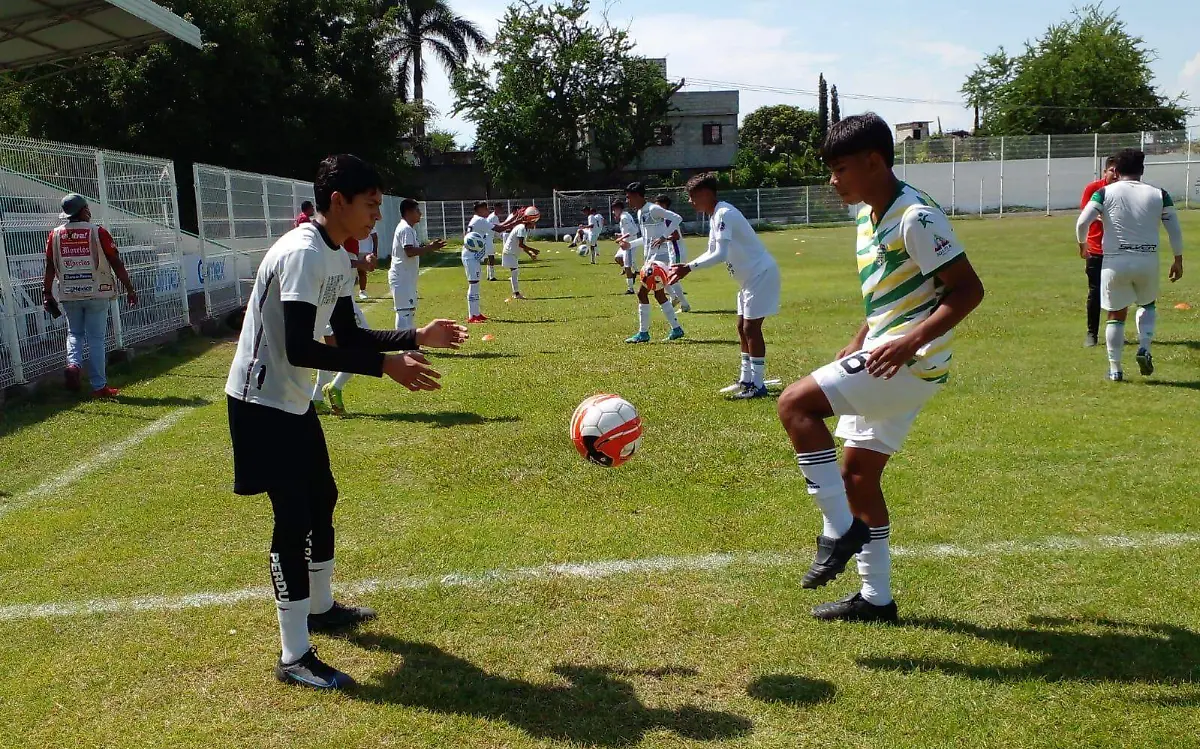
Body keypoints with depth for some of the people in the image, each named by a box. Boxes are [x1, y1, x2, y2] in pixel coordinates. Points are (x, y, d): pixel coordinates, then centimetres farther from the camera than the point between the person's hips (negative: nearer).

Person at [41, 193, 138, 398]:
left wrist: (47, 294, 11)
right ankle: (99, 387, 4)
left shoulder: (55, 234, 4)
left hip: (68, 294, 3)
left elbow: (50, 267, 5)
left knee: (74, 333, 21)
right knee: (96, 338, 2)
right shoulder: (97, 232, -5)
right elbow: (116, 263, -5)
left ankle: (73, 364, -7)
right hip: (96, 293, -3)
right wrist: (129, 289, 0)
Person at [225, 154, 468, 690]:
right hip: (262, 401, -10)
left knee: (322, 497, 19)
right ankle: (294, 657, 1)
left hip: (293, 400, 10)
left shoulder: (338, 258, 6)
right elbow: (299, 350, -31)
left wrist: (417, 337, 5)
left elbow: (349, 334, 13)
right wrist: (385, 366, -29)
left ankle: (321, 608, 39)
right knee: (294, 517, -8)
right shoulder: (302, 254, -24)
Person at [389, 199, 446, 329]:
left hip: (407, 277, 11)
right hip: (402, 278, -11)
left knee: (411, 308, 18)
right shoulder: (406, 229, -16)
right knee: (405, 309, -13)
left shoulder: (408, 228, 16)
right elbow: (409, 251, -26)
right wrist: (430, 248, -21)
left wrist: (429, 245, 10)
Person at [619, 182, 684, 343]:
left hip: (658, 257, -10)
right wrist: (630, 245, 18)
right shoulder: (640, 212, 15)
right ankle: (676, 329, 21)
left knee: (642, 292, -9)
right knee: (659, 294, 13)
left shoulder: (653, 209, -13)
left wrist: (663, 237, -26)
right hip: (650, 257, 10)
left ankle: (643, 333, -2)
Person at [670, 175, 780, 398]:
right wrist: (684, 268, 1)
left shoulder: (724, 214, -22)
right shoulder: (715, 216, 10)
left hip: (761, 273, -10)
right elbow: (711, 253, 12)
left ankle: (758, 385, -3)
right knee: (743, 327, 13)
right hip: (749, 277, 10)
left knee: (751, 328, -9)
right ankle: (746, 380, 21)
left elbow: (719, 255, -30)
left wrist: (689, 268, -29)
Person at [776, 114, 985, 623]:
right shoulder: (869, 220, 15)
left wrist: (912, 341, -29)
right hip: (884, 363, 10)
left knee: (795, 404, -20)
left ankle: (840, 528, -9)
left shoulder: (916, 217, -14)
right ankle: (876, 599, 22)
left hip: (912, 363, -10)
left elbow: (968, 289, -19)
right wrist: (854, 350, 18)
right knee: (857, 473, 11)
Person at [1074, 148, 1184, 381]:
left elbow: (1082, 223, -10)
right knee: (1148, 304, 27)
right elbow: (1175, 230, 6)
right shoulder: (1159, 194, 5)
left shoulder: (1105, 193, -1)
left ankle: (1115, 368, 11)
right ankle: (1144, 349, 6)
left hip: (1115, 262, -1)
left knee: (1116, 314, 10)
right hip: (1147, 261, 1)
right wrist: (1178, 260, 16)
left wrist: (1082, 244, 8)